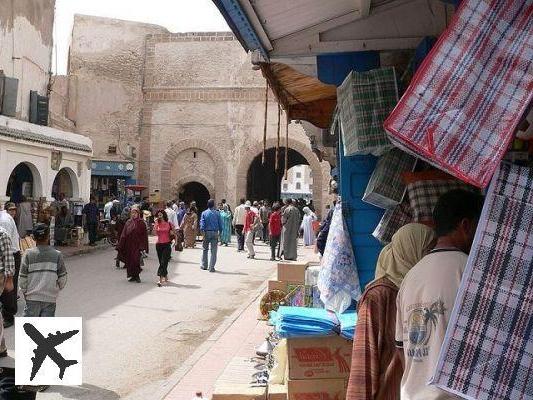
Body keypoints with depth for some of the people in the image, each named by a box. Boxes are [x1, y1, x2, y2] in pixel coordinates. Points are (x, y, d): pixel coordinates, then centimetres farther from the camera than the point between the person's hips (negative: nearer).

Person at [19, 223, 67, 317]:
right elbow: (62, 278, -1)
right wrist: (57, 289, 17)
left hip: (32, 297, 0)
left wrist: (24, 291, 13)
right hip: (50, 297, 0)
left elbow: (23, 277, -3)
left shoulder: (28, 254, -6)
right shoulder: (57, 254, -5)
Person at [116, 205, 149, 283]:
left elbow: (144, 236, -4)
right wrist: (120, 246, 2)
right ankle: (133, 276, 16)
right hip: (129, 245, 4)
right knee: (129, 260, 4)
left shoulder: (141, 223, -1)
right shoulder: (128, 222, 8)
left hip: (137, 245, -4)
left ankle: (136, 275, 3)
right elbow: (124, 235, 7)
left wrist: (143, 247, -11)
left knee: (136, 259, -12)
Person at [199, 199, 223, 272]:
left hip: (207, 232, 1)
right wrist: (220, 232, 9)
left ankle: (204, 265, 23)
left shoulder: (204, 213, 0)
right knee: (213, 251, 1)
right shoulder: (217, 213, 0)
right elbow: (220, 224, 0)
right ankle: (211, 267, -1)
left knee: (205, 249, 16)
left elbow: (202, 223, -8)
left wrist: (202, 232, -11)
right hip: (215, 232, -1)